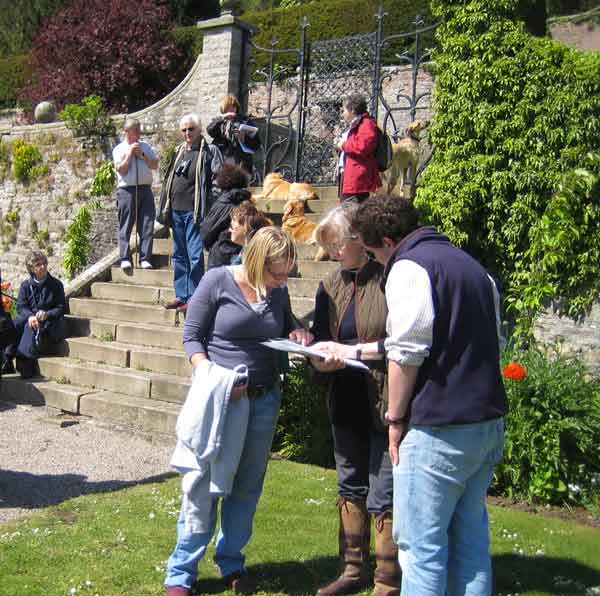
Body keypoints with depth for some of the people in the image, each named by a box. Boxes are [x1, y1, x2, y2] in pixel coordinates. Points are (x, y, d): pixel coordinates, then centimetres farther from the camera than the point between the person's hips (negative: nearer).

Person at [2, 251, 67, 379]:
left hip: (49, 321, -3)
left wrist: (47, 314, -19)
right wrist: (30, 316, -24)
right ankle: (7, 359, -32)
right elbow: (20, 306, -1)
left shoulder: (56, 284, 2)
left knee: (31, 329, -36)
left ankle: (25, 363, -39)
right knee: (14, 325, -30)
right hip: (29, 318, 3)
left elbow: (61, 308, 1)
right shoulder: (26, 285, 9)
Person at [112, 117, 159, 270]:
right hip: (127, 190, -3)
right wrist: (130, 153, -6)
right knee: (126, 226, -2)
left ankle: (145, 259, 2)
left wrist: (142, 155, -1)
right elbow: (122, 169, -5)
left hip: (145, 188, 3)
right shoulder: (119, 149, 7)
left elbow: (155, 165, 10)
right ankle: (125, 259, 1)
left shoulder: (146, 147, 19)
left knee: (147, 226, -1)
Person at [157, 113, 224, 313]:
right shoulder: (179, 151, 17)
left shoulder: (210, 151, -4)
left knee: (195, 257, -5)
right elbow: (168, 180, 21)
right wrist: (165, 210, 15)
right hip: (177, 212, 7)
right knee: (179, 256, 12)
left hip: (194, 213, -7)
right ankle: (181, 295, 21)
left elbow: (218, 180, -10)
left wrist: (208, 210, -16)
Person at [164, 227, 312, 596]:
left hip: (264, 400, 5)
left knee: (247, 487, 11)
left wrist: (298, 334, -1)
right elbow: (192, 336, -6)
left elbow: (287, 327, 22)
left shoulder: (278, 292, 4)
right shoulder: (218, 281, -10)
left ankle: (231, 563, 28)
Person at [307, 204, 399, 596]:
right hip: (347, 403, 8)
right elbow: (322, 340, 13)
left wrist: (355, 350, -20)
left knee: (384, 499, -1)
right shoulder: (331, 286, 9)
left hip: (385, 404, -8)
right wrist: (319, 356, -9)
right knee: (350, 489, 19)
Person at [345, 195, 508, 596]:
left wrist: (396, 418, -5)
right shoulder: (473, 266, 17)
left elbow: (406, 353, -16)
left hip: (439, 428, -9)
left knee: (421, 543, 1)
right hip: (489, 422, 9)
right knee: (470, 536, 16)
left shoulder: (408, 267, -10)